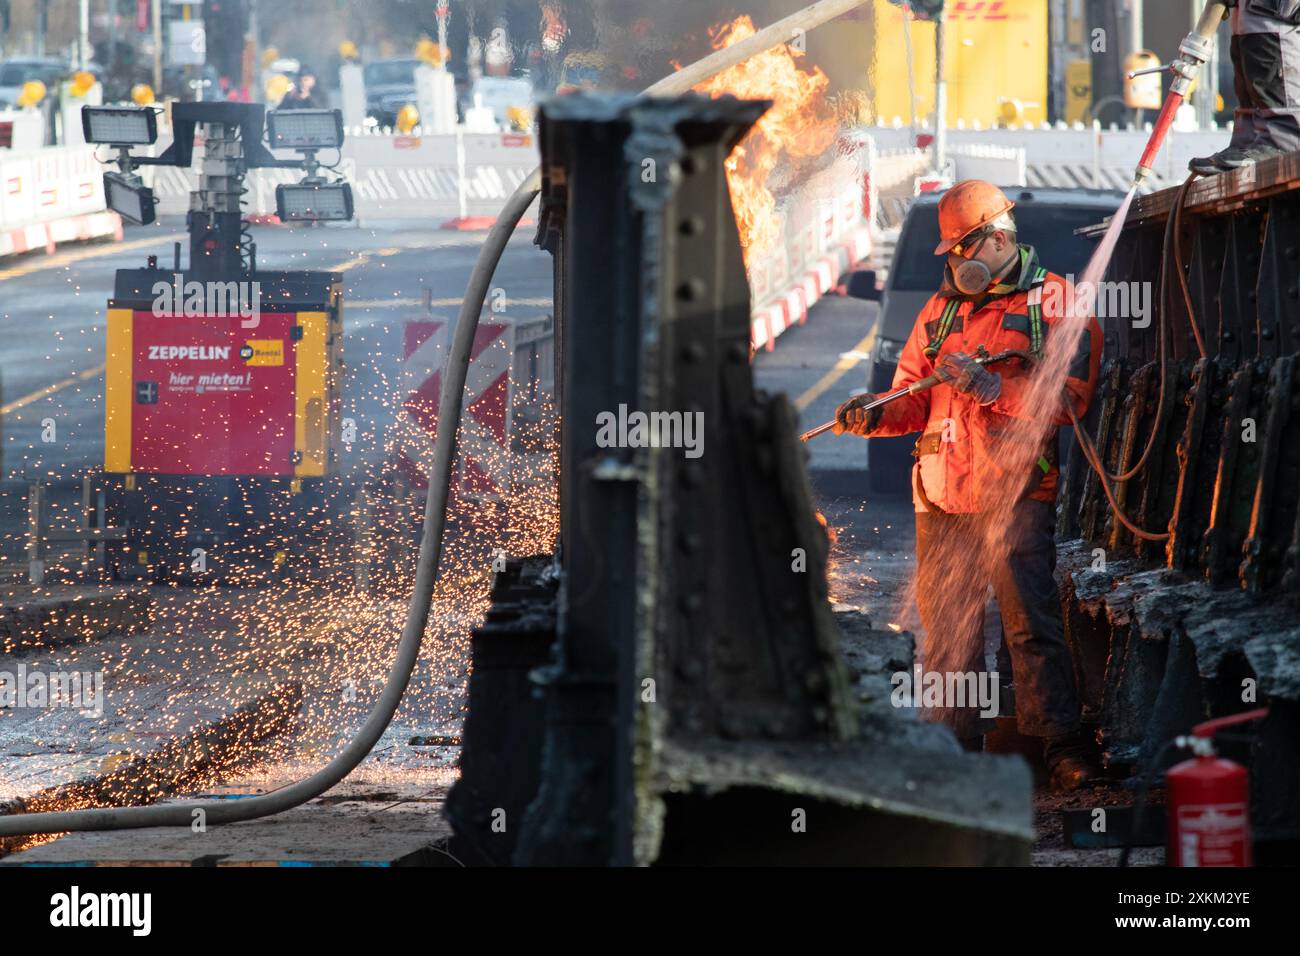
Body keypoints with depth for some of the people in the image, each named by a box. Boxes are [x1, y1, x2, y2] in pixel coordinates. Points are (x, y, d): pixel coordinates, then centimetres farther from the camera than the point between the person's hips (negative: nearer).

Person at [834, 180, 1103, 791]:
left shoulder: (1052, 302, 2)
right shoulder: (941, 309, 20)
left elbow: (1069, 395, -10)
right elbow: (914, 398, 18)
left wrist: (993, 387, -20)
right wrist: (875, 417, -3)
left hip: (1016, 491, -5)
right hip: (943, 496, 5)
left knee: (1031, 624, -11)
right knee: (946, 627, 5)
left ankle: (1061, 746, -9)